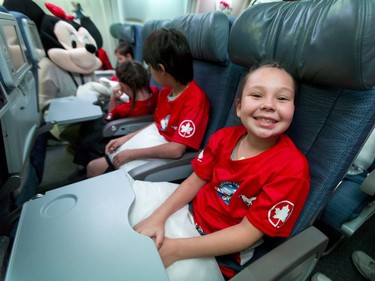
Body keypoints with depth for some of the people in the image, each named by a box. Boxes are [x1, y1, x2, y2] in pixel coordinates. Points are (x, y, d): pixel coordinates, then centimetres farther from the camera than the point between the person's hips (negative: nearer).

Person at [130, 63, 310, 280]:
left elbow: (248, 232, -22)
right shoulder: (224, 137, -9)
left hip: (221, 250, -3)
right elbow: (195, 181, -2)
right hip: (188, 210, 5)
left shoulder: (292, 168, -24)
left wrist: (175, 249, -26)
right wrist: (157, 216, -13)